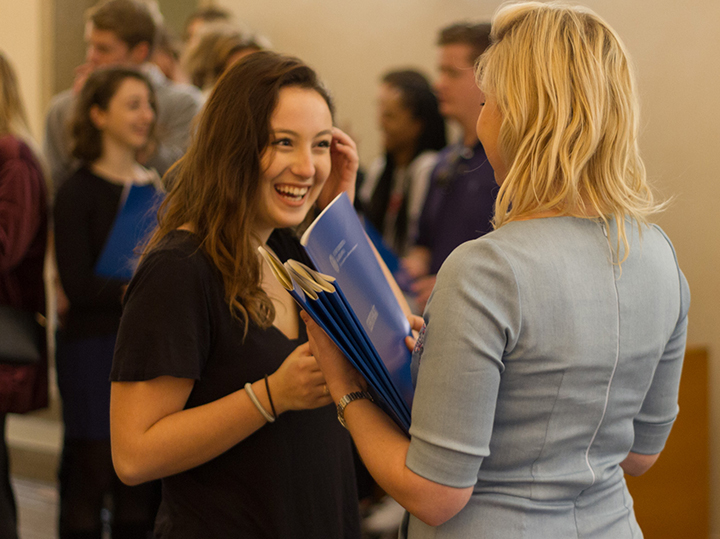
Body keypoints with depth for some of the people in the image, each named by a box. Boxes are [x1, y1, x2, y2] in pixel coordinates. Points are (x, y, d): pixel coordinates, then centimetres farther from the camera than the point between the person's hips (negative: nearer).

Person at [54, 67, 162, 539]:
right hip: (96, 345, -5)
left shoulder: (159, 187, 13)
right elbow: (79, 284, -12)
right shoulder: (79, 193, -4)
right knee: (91, 475, -2)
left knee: (145, 481, 6)